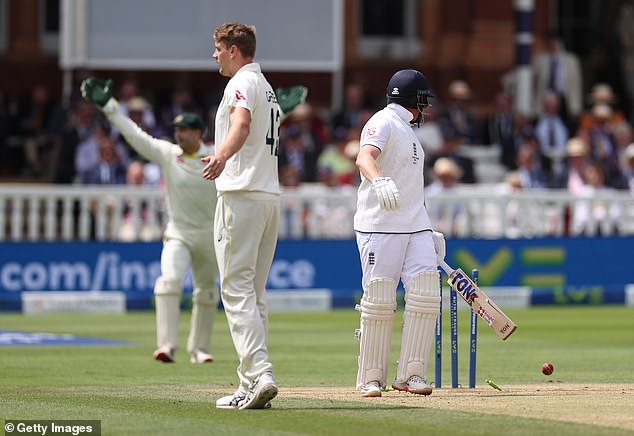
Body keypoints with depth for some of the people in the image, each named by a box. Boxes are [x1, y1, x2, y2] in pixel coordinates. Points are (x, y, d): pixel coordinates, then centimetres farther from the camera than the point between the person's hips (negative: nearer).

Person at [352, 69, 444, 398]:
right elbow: (364, 157, -26)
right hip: (380, 226, -8)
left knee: (426, 295, -5)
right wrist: (379, 180, -47)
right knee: (379, 301, -8)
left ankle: (410, 374, -2)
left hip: (415, 227, 8)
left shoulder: (406, 130, 24)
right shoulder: (384, 123, -5)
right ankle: (371, 378, 1)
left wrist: (428, 232, 24)